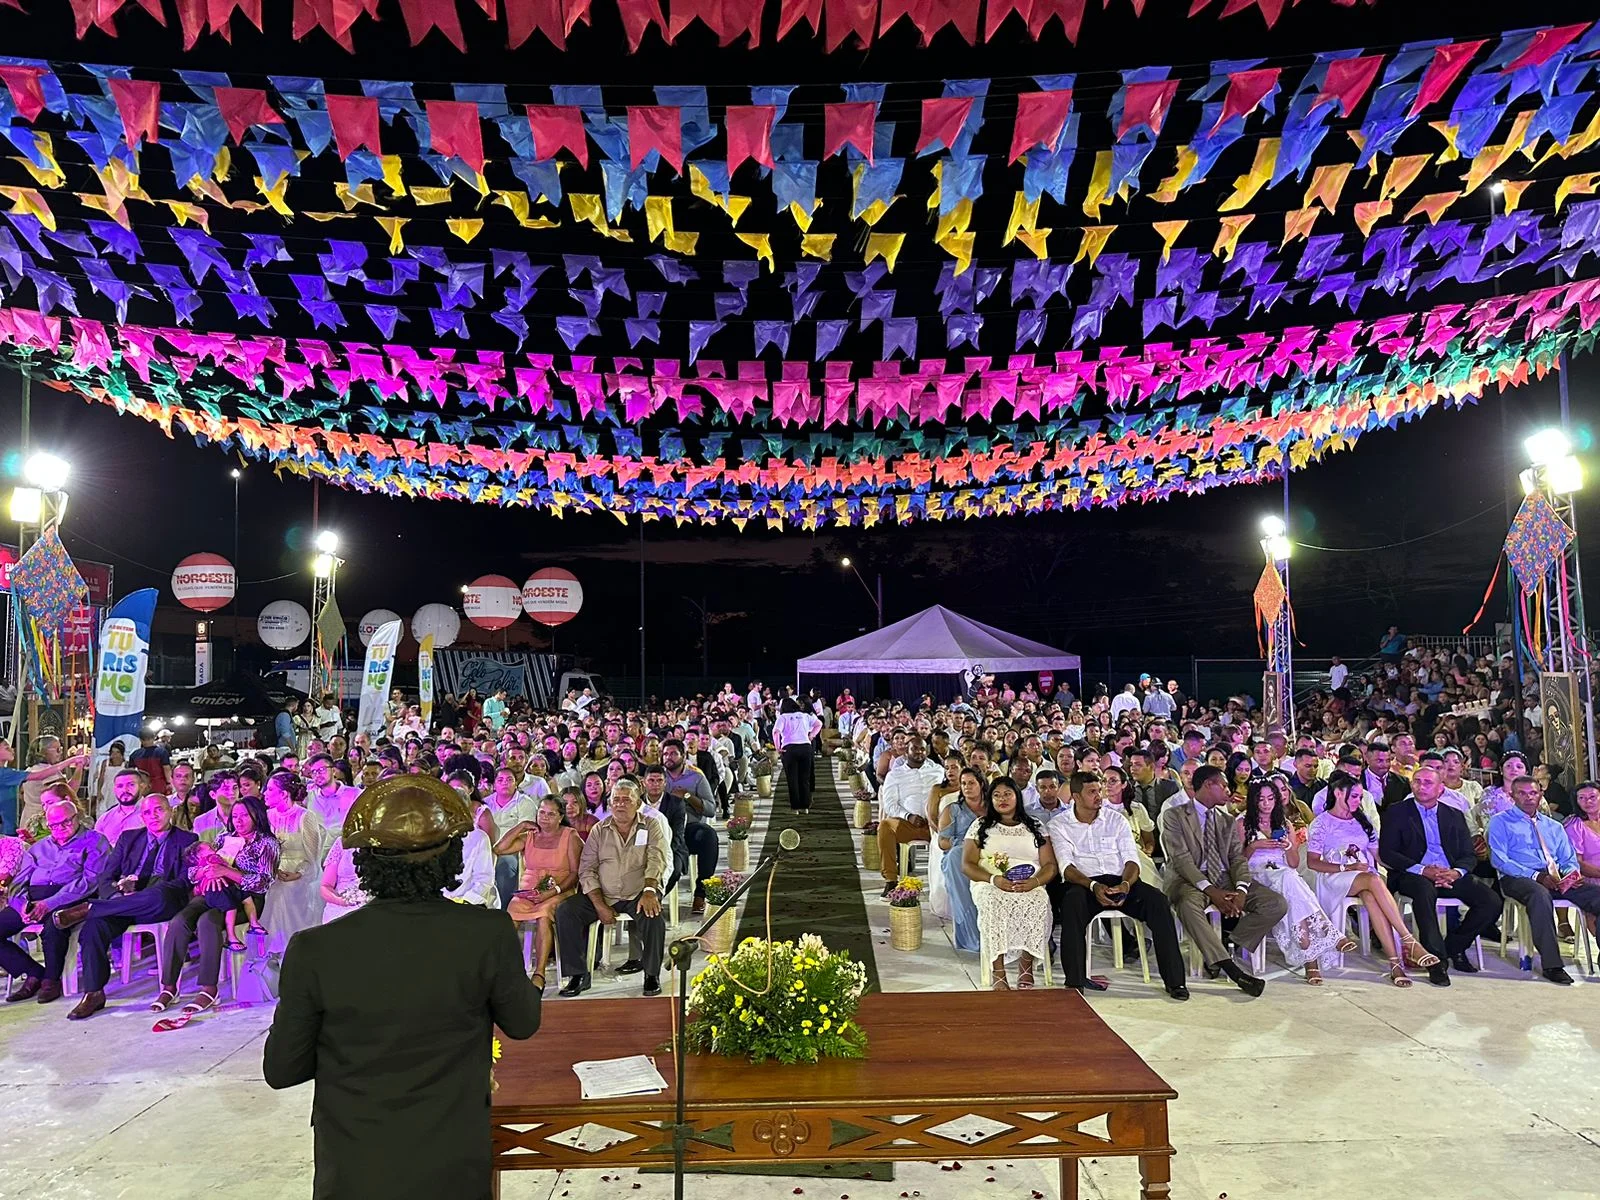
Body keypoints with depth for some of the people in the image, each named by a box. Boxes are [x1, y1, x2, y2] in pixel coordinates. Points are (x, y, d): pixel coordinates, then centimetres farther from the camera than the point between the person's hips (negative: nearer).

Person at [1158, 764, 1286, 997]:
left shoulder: (1227, 820, 20)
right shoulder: (1174, 815, 1)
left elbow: (1238, 858, 8)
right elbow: (1181, 859, -11)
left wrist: (1241, 890, -14)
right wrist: (1210, 890, -24)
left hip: (1225, 881, 6)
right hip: (1191, 881, -6)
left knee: (1277, 904, -15)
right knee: (1188, 905, -40)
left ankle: (1217, 954, -11)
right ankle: (1233, 970, -35)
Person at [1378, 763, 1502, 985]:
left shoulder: (1454, 815, 19)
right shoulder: (1398, 812, 6)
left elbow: (1469, 855, 12)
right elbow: (1386, 853, -4)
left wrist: (1456, 872, -11)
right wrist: (1422, 870, -17)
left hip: (1450, 875, 5)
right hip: (1413, 875, -4)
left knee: (1491, 901, -19)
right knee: (1424, 889, -38)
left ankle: (1454, 946, 3)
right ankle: (1437, 960, -29)